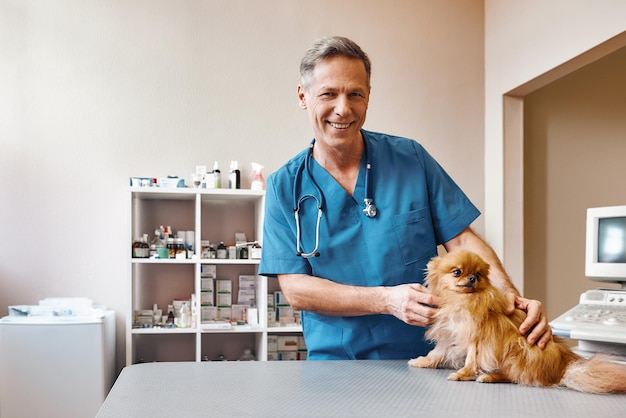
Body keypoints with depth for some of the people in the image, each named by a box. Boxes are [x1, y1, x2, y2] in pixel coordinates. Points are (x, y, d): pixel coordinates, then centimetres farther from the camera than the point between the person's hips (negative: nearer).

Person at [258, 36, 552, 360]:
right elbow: (295, 289, -4)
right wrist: (387, 300, -17)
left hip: (426, 358, 1)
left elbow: (462, 239, 4)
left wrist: (512, 299, -14)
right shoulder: (284, 187, 2)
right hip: (336, 362, 0)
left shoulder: (411, 159, 4)